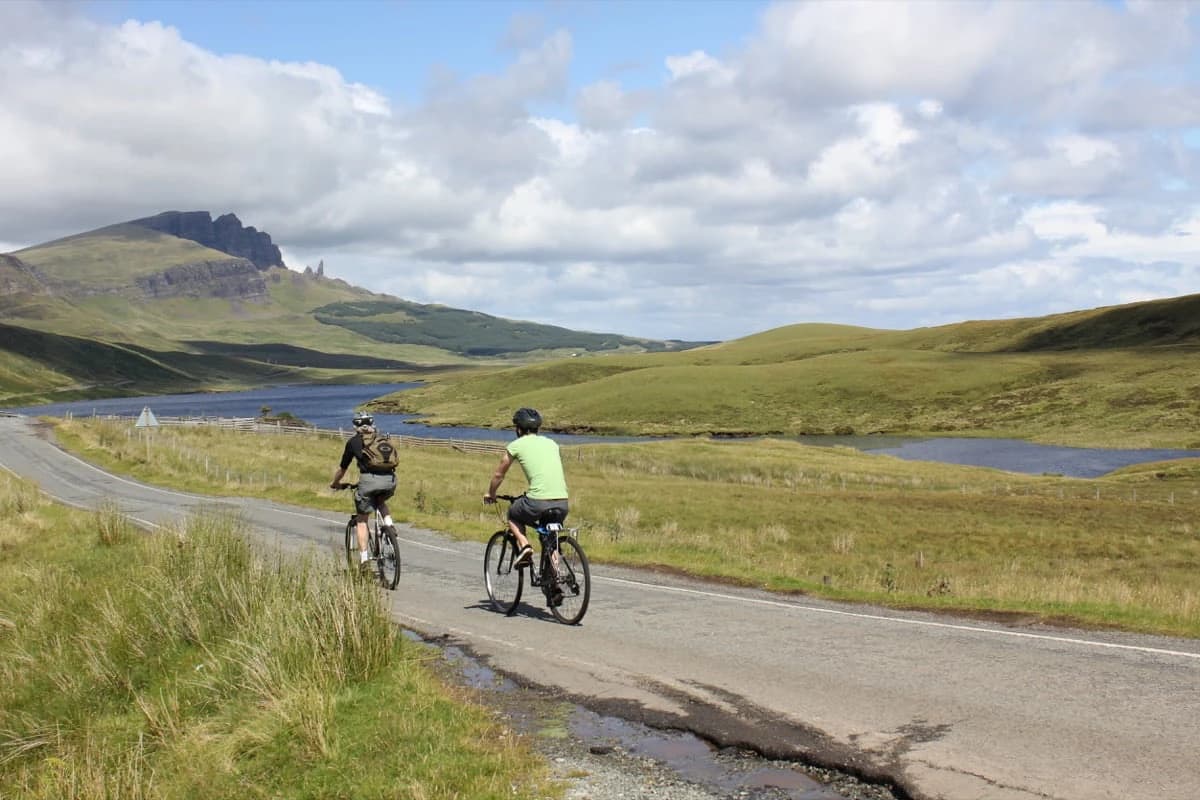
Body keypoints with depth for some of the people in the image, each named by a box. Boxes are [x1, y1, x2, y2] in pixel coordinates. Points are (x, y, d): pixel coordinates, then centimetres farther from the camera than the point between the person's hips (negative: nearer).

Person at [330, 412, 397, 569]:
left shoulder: (353, 441, 16)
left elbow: (342, 468, 25)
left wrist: (334, 483, 44)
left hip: (369, 479, -3)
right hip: (389, 479, 3)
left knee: (361, 520, 13)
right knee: (380, 501, 36)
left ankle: (364, 556, 5)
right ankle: (388, 522, 10)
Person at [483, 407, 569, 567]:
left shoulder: (516, 445, 8)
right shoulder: (551, 443, 20)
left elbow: (498, 475, 20)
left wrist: (490, 494, 38)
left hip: (538, 503, -4)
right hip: (562, 503, 4)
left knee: (513, 515, 26)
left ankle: (524, 545, 4)